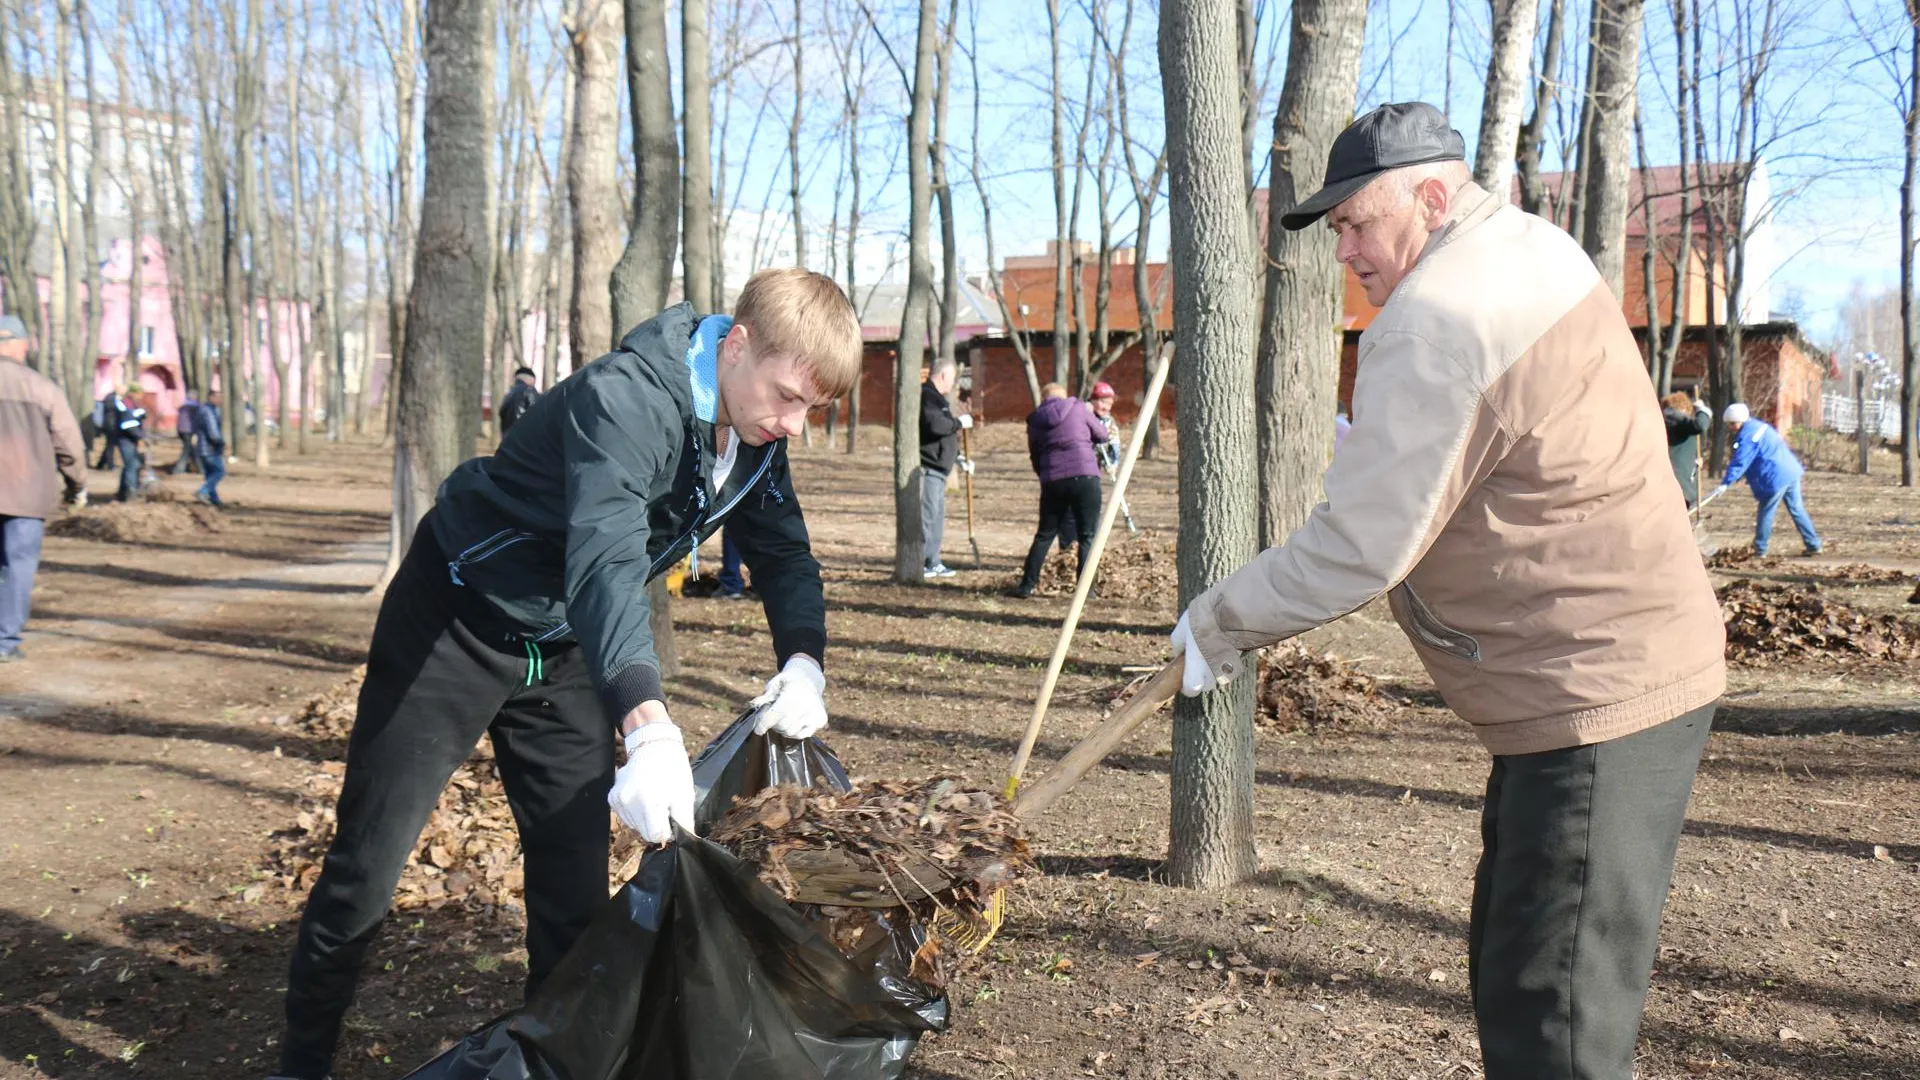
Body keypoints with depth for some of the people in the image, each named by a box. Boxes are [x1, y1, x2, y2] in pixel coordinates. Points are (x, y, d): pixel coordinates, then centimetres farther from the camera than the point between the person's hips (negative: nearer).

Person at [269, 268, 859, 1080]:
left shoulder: (754, 434, -7)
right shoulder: (628, 400, -32)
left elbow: (784, 555, 3)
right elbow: (606, 560, -46)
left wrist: (803, 662, -18)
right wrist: (649, 728, -60)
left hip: (564, 647, 7)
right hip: (458, 622, -6)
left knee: (576, 877, 4)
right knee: (367, 866, 4)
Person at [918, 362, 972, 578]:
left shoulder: (936, 398, 23)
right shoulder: (929, 397, -12)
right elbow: (936, 425, -27)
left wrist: (959, 459, 26)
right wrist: (960, 423, -12)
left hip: (938, 467, 11)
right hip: (928, 467, -11)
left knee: (937, 516, 14)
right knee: (927, 516, -11)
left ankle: (932, 562, 19)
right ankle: (917, 564, -9)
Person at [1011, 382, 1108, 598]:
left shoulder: (1035, 421, 13)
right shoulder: (1077, 408, 5)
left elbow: (1035, 457, 15)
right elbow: (1102, 435, 15)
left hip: (1052, 481, 3)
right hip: (1084, 477, -3)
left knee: (1044, 535, 15)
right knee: (1087, 536, 5)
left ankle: (1027, 584, 13)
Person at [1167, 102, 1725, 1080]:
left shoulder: (1436, 322, -20)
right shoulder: (1532, 248, 13)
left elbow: (1357, 551, -22)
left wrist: (1216, 624, -9)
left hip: (1595, 701, -11)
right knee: (1511, 974, 20)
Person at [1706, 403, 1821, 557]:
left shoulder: (1748, 435, -14)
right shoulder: (1759, 426, 17)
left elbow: (1740, 461, -22)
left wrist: (1725, 483, -25)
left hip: (1776, 477, -10)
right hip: (1791, 471, 10)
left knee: (1765, 513, 0)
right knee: (1797, 509, 16)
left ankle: (1760, 549, 6)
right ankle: (1814, 545, 20)